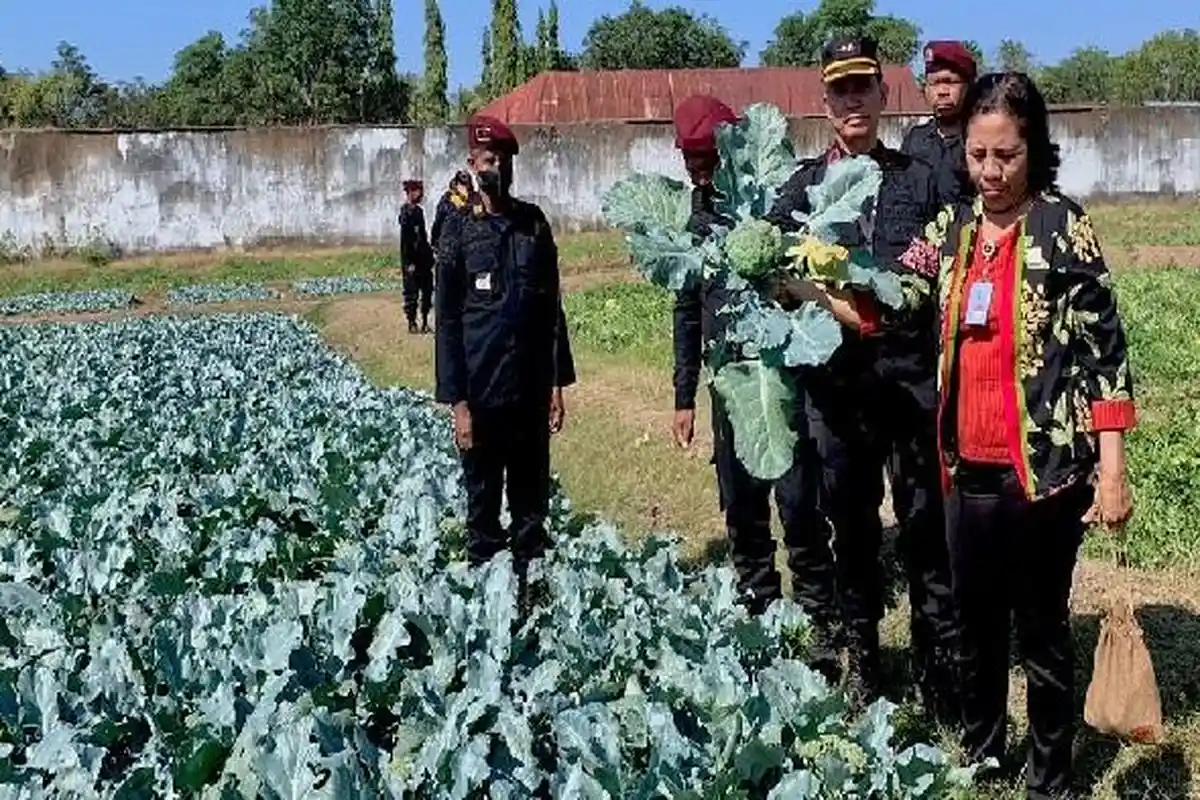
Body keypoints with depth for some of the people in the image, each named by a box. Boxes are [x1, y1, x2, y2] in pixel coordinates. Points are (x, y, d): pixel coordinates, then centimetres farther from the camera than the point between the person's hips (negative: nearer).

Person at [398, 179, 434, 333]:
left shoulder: (418, 210, 12)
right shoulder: (406, 212, -13)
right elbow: (405, 239, -17)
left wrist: (429, 254, 16)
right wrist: (409, 262, -19)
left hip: (423, 258, 8)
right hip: (412, 259, -8)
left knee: (427, 290, 10)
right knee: (411, 292, -1)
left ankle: (425, 321, 17)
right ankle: (411, 322, 7)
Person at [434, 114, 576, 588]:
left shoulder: (534, 223, 7)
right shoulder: (459, 231, -2)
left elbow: (552, 307, 9)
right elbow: (447, 321, -4)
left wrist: (557, 384, 5)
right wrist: (457, 402, -8)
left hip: (532, 390, 3)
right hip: (481, 395, -3)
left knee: (532, 504, 9)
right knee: (484, 505, 6)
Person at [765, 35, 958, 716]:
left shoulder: (920, 179, 9)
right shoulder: (805, 187, 9)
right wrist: (829, 298, -14)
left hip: (915, 372, -1)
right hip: (838, 378, 1)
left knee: (927, 521, 2)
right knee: (852, 523, 10)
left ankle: (941, 669, 13)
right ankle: (863, 662, 24)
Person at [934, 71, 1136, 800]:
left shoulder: (1064, 227, -8)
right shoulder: (958, 232, 7)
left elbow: (1106, 350, -10)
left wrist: (1112, 470, -14)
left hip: (1045, 468, -5)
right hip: (971, 467, 5)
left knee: (1042, 629, 8)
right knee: (977, 623, 17)